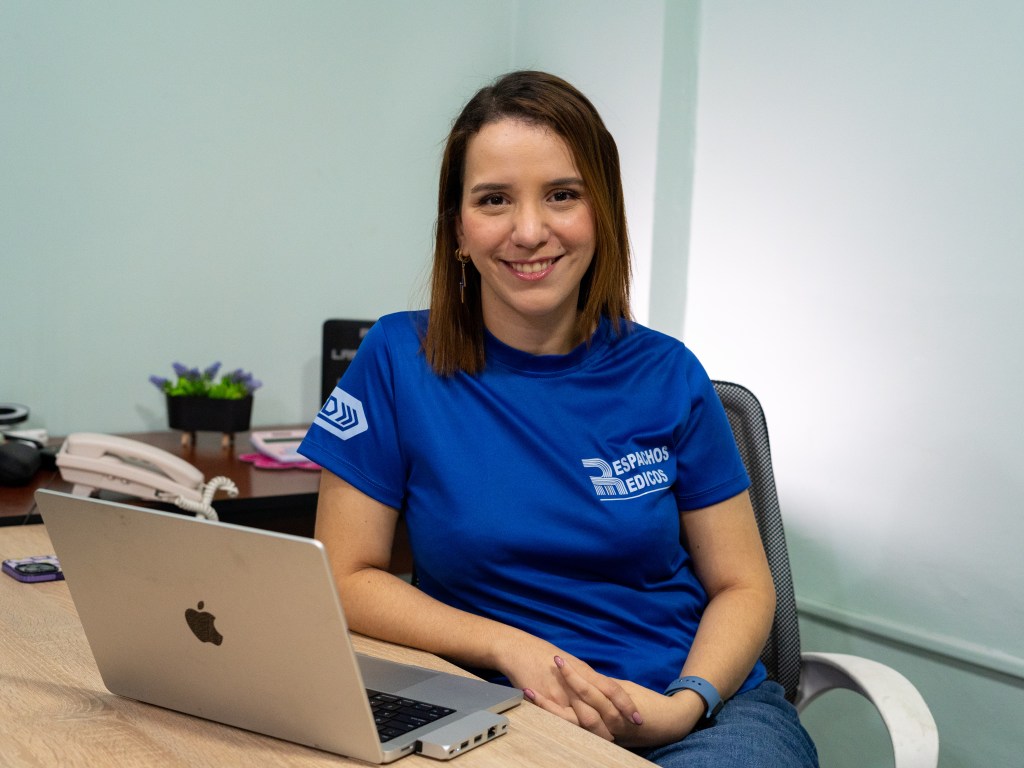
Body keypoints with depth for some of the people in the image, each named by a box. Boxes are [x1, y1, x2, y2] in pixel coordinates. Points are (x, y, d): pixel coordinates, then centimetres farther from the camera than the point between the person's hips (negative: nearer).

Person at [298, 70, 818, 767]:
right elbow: (347, 578, -1)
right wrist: (510, 647, -14)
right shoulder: (399, 360, -3)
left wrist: (689, 701, -14)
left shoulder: (666, 376, 2)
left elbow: (742, 586, 6)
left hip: (705, 711, 1)